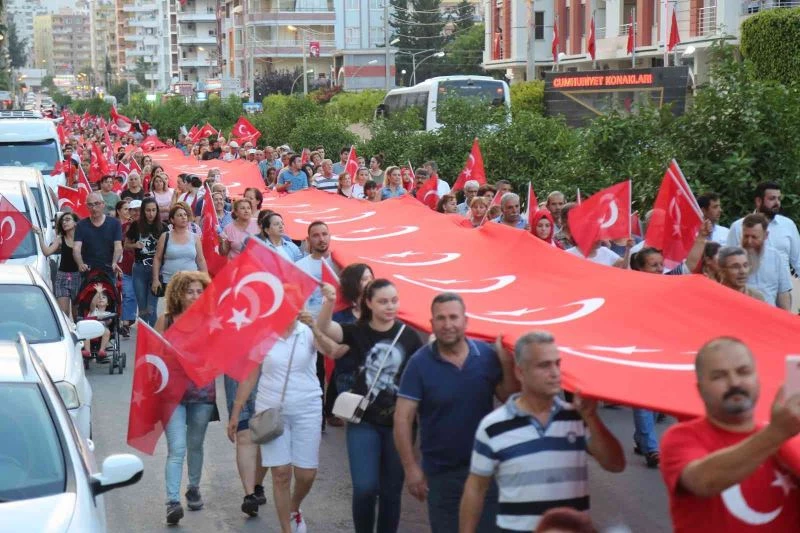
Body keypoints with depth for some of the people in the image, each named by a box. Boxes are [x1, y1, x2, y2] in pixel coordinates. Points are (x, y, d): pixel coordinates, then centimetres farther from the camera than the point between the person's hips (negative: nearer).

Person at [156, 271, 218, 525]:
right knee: (177, 448, -11)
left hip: (203, 393, 2)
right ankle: (173, 501, -13)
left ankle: (194, 488, 36)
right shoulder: (166, 321, -1)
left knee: (195, 445, 17)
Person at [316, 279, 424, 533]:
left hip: (398, 423, 1)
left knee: (391, 491, 7)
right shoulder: (357, 332, -3)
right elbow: (323, 328, -21)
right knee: (365, 488, -8)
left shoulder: (409, 336, 0)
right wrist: (329, 302, -39)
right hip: (364, 421, -1)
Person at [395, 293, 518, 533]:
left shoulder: (488, 355, -5)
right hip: (440, 472, -1)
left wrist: (506, 361, -13)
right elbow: (403, 418, -10)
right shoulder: (420, 363, -11)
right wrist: (411, 468, -13)